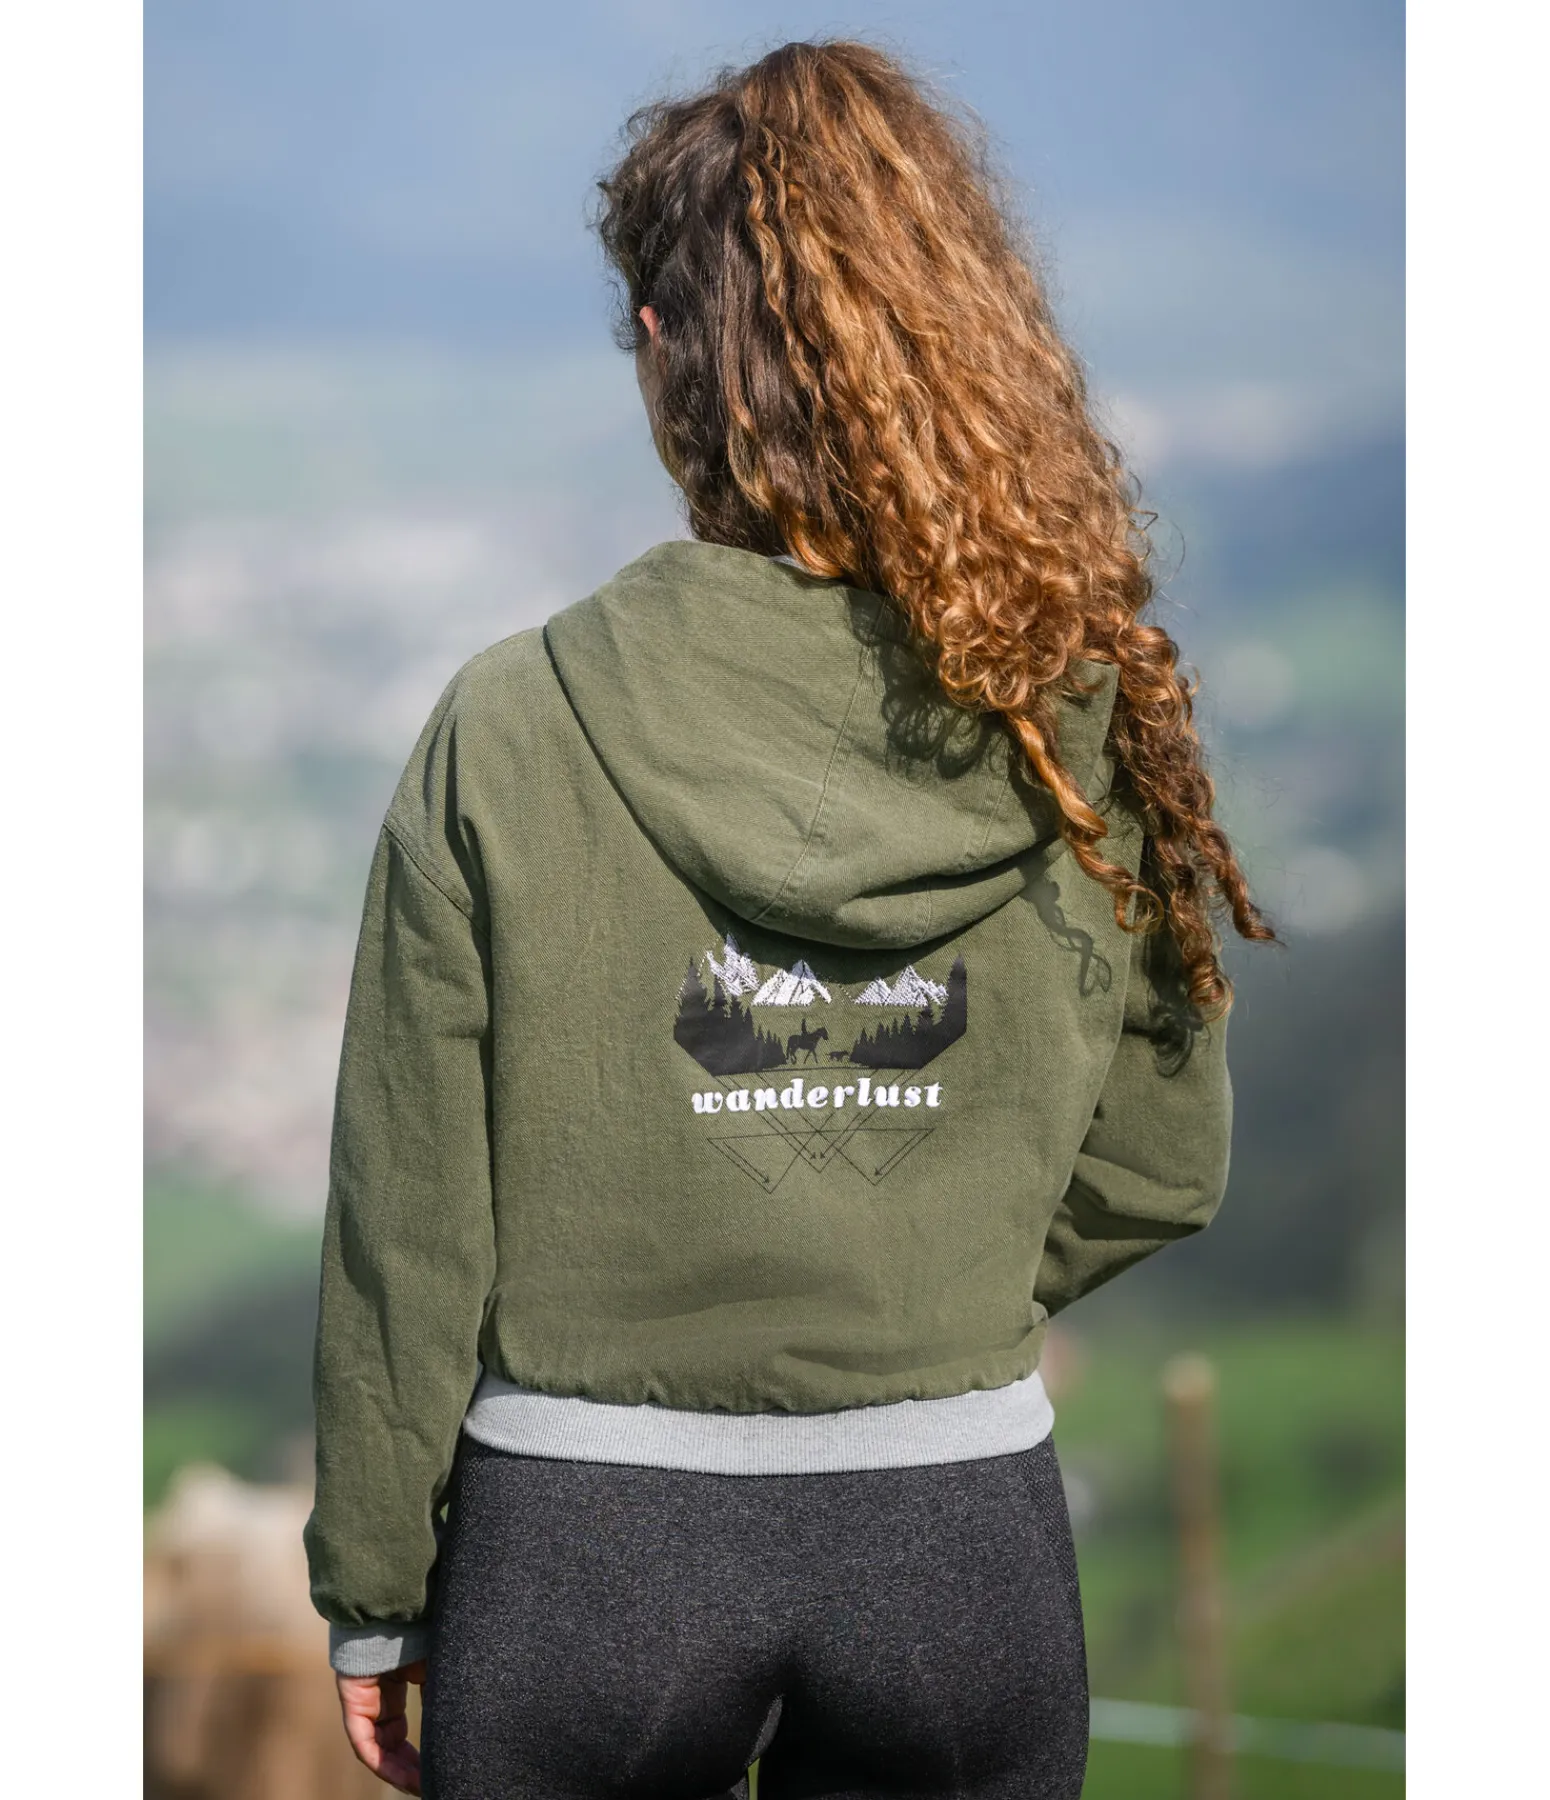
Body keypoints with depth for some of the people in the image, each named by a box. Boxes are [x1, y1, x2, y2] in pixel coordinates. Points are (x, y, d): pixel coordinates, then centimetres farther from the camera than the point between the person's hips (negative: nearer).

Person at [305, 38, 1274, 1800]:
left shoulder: (509, 729, -11)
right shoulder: (1088, 719, -5)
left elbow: (411, 1213, -6)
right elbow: (1155, 1166, 4)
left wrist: (373, 1590, 4)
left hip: (580, 1539, -1)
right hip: (967, 1537, 2)